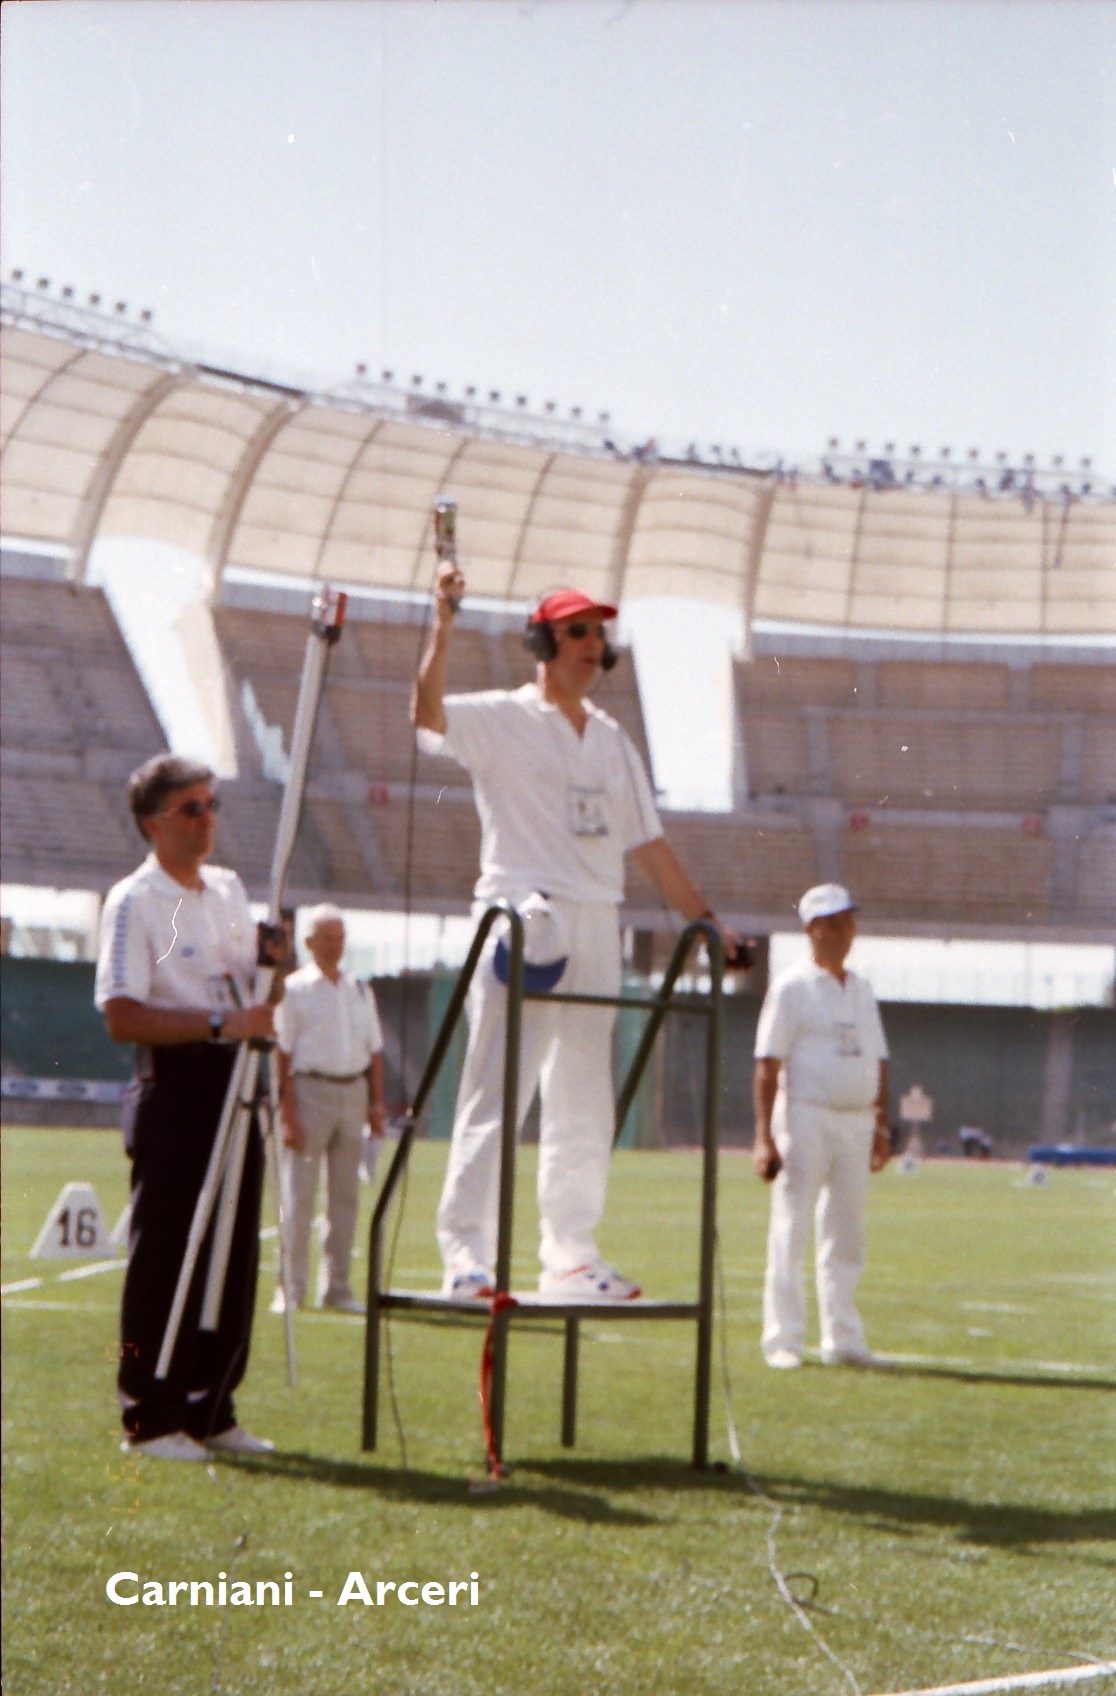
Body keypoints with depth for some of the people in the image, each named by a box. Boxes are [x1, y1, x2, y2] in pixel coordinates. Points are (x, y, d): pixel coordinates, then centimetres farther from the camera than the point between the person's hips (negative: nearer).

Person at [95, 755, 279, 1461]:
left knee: (235, 1257, 9)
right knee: (164, 1261, -4)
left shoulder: (230, 888, 15)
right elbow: (122, 1016, -18)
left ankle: (211, 1411, 18)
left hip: (236, 1086, 8)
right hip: (175, 1090, -7)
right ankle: (150, 1420, 3)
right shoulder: (133, 901, -9)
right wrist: (222, 1023, -23)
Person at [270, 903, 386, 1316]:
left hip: (353, 1094, 5)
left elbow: (374, 1051, 18)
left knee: (345, 1196, 6)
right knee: (299, 1194, -5)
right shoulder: (294, 989, -1)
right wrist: (287, 1113, -13)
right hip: (310, 1089, -5)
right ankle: (291, 1289, -1)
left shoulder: (360, 991, 15)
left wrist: (376, 1103, 8)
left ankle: (336, 1286, 12)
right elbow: (282, 1054, -6)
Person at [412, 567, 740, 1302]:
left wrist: (702, 918, 14)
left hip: (597, 925, 7)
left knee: (586, 1106, 8)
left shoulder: (612, 739, 18)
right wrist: (444, 622, -31)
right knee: (498, 1095, -11)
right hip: (523, 917, -7)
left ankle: (570, 1257, 15)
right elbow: (428, 711, -22)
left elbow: (648, 841, 19)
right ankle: (466, 1255, -10)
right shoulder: (502, 719, -1)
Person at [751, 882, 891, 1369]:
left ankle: (842, 1340, 14)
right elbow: (768, 1065, -10)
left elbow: (877, 1063, 20)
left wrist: (881, 1127, 12)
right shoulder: (791, 986, -5)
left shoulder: (861, 990, 16)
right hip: (805, 1116, -6)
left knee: (846, 1236, 8)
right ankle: (782, 1341, 0)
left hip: (856, 1121, 6)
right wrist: (764, 1137, -17)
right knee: (791, 1233, -4)